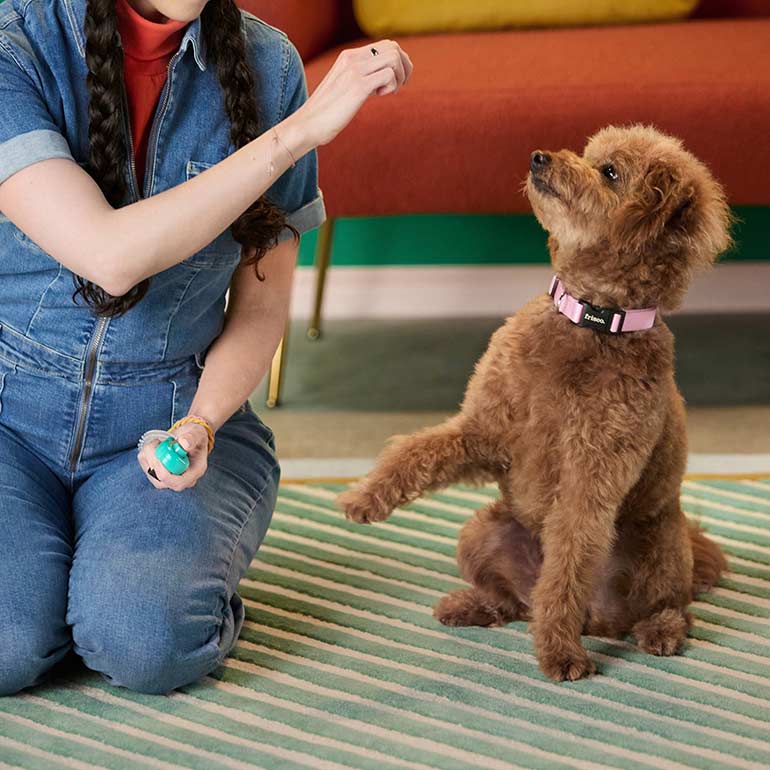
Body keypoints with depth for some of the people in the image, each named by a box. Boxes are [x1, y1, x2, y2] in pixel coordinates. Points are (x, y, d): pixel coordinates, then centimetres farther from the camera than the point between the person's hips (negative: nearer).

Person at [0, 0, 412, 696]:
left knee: (146, 642, -28)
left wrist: (199, 423, -15)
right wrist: (303, 128, -29)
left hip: (171, 413, 2)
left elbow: (261, 307, 6)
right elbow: (111, 258, -28)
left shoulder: (266, 64, -2)